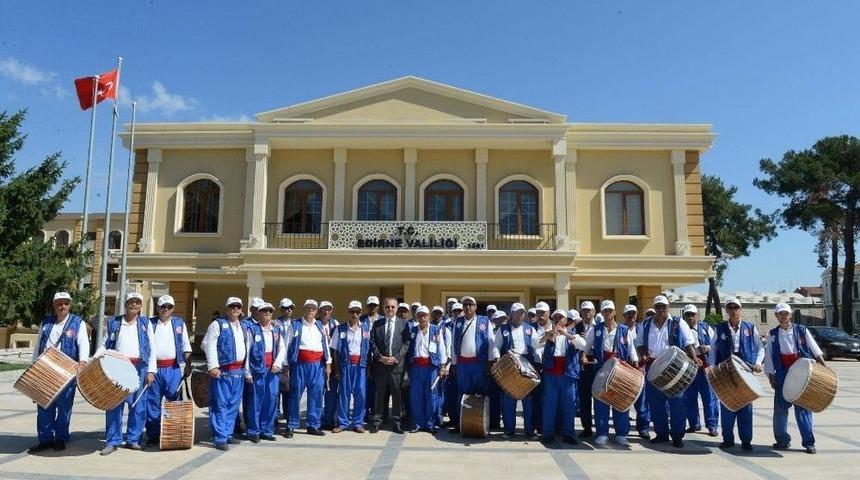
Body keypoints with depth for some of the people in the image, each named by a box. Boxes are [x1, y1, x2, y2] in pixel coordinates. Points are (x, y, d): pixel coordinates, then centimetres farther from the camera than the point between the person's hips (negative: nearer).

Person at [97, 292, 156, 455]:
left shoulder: (145, 323, 9)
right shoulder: (114, 323, 11)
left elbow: (152, 349, 5)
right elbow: (104, 345, 13)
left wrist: (151, 371, -2)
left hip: (139, 368, 0)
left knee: (138, 405, 3)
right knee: (114, 405, 1)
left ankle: (133, 439, 14)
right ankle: (112, 442, 9)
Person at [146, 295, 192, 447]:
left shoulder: (179, 323, 9)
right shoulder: (150, 323, 7)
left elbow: (186, 346, 9)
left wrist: (188, 364, 2)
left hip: (174, 368, 0)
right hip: (154, 367, 0)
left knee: (173, 401, 3)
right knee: (152, 402, 4)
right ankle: (153, 435, 14)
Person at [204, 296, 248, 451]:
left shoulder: (243, 326, 17)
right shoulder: (218, 324, -3)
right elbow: (209, 345, -11)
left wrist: (246, 367, 15)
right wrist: (213, 366, -19)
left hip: (238, 371, 7)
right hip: (223, 371, -7)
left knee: (233, 405, 12)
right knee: (220, 405, -4)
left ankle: (228, 434, 22)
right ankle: (220, 438, 1)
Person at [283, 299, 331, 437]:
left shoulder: (320, 326, 13)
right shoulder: (294, 325, 1)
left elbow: (326, 345, 13)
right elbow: (287, 345, 1)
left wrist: (328, 364, 7)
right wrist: (286, 365, -2)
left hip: (317, 365, 4)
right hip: (299, 364, -3)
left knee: (316, 395, 5)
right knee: (295, 395, 1)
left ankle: (313, 426, 15)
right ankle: (291, 426, 12)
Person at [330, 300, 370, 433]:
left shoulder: (366, 327, 4)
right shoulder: (340, 328, 3)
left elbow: (369, 348, 5)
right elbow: (335, 349, 3)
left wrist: (369, 366, 0)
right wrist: (336, 368, 0)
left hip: (361, 364, 0)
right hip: (345, 364, 0)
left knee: (360, 393, -1)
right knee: (344, 393, 4)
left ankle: (358, 423, 13)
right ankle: (342, 423, 16)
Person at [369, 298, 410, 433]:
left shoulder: (403, 323, 6)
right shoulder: (377, 324, 10)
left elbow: (406, 343, 0)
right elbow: (372, 343, 5)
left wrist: (396, 358, -11)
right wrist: (380, 357, -8)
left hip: (397, 364, -1)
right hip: (380, 363, 1)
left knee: (396, 393, 2)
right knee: (380, 393, 4)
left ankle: (396, 422, 10)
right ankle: (377, 421, 12)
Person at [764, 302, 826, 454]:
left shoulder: (802, 330, 3)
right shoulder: (773, 334, 6)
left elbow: (816, 351, 3)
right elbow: (769, 357, 7)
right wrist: (771, 376, 3)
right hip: (782, 375, 1)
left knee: (803, 407, 1)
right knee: (780, 407, 3)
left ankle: (809, 442, 9)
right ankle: (783, 440, 14)